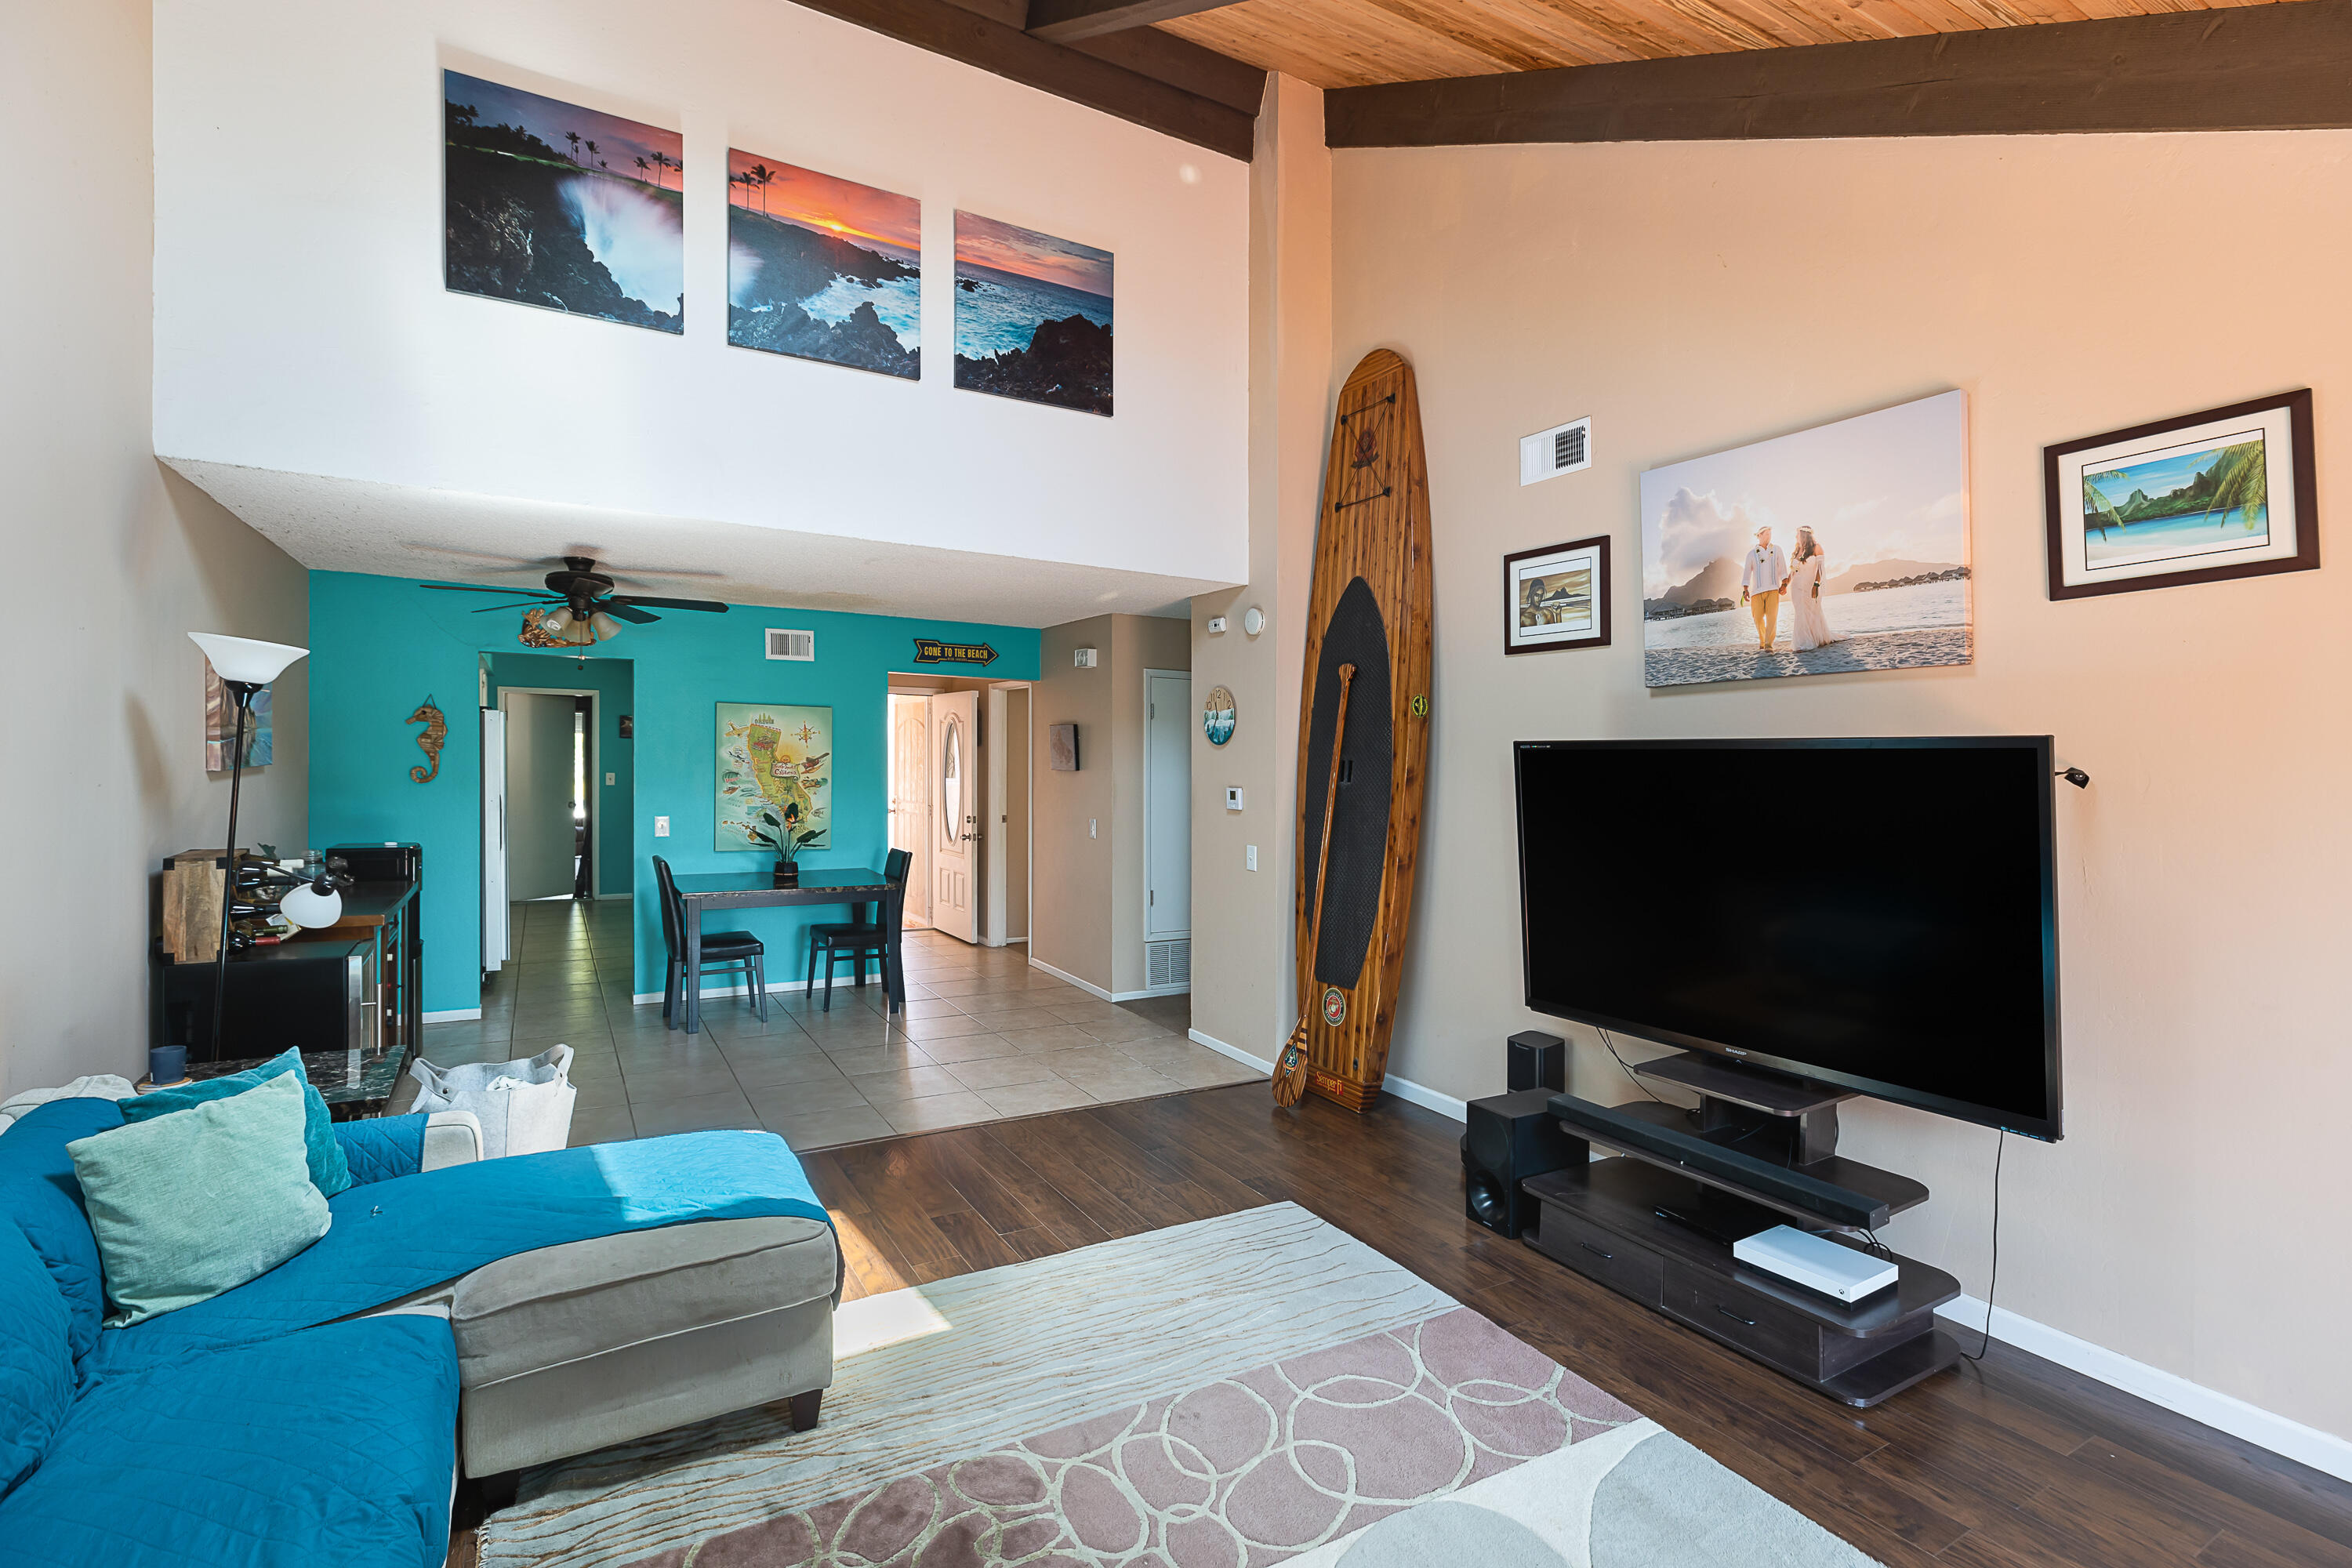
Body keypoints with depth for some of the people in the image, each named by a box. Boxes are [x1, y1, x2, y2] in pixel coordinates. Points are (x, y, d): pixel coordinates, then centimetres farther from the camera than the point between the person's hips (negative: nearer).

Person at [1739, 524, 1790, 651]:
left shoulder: (1777, 550, 15)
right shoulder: (1752, 554, 14)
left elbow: (1783, 568, 9)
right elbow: (1747, 572, 10)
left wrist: (1784, 584, -3)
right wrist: (1745, 589, -1)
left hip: (1773, 589, 0)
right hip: (1757, 591, 1)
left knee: (1772, 616, -14)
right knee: (1758, 617, -5)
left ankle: (1768, 645, -17)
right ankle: (1762, 641, 19)